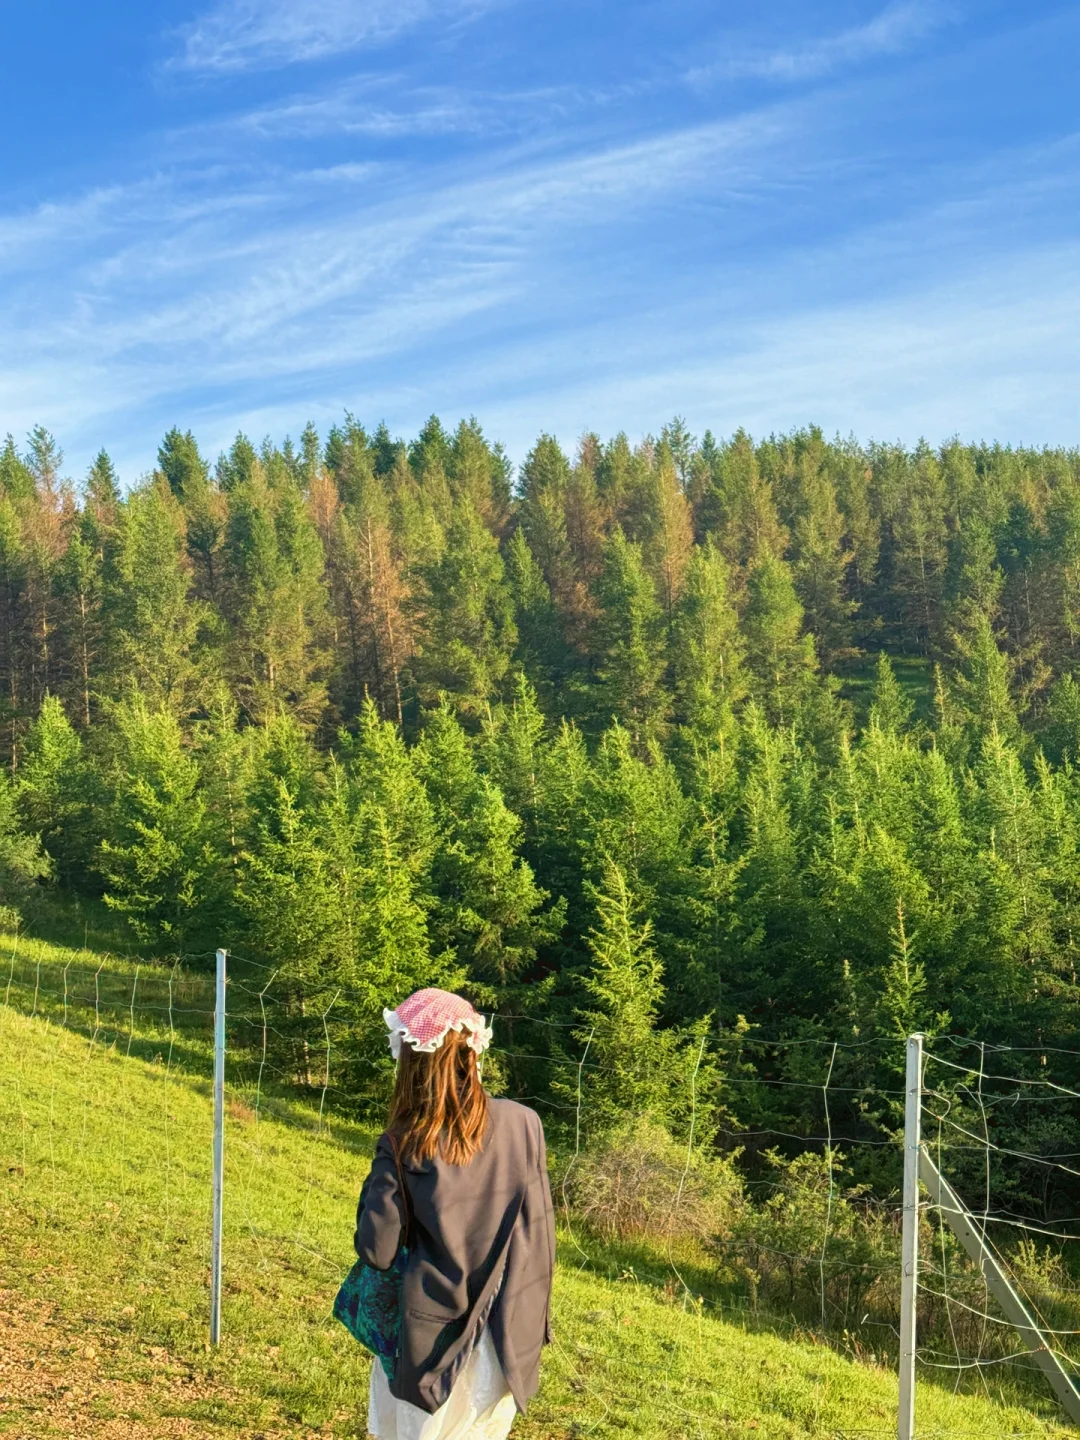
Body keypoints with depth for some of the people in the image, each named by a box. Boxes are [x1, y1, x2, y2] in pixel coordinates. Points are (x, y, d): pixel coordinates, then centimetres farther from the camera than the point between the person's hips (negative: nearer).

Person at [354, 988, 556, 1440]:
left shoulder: (401, 1146, -17)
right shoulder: (523, 1123, -9)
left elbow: (376, 1250, -12)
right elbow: (541, 1234, -1)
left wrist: (377, 1185, 3)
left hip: (433, 1342, -2)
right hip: (507, 1340, 3)